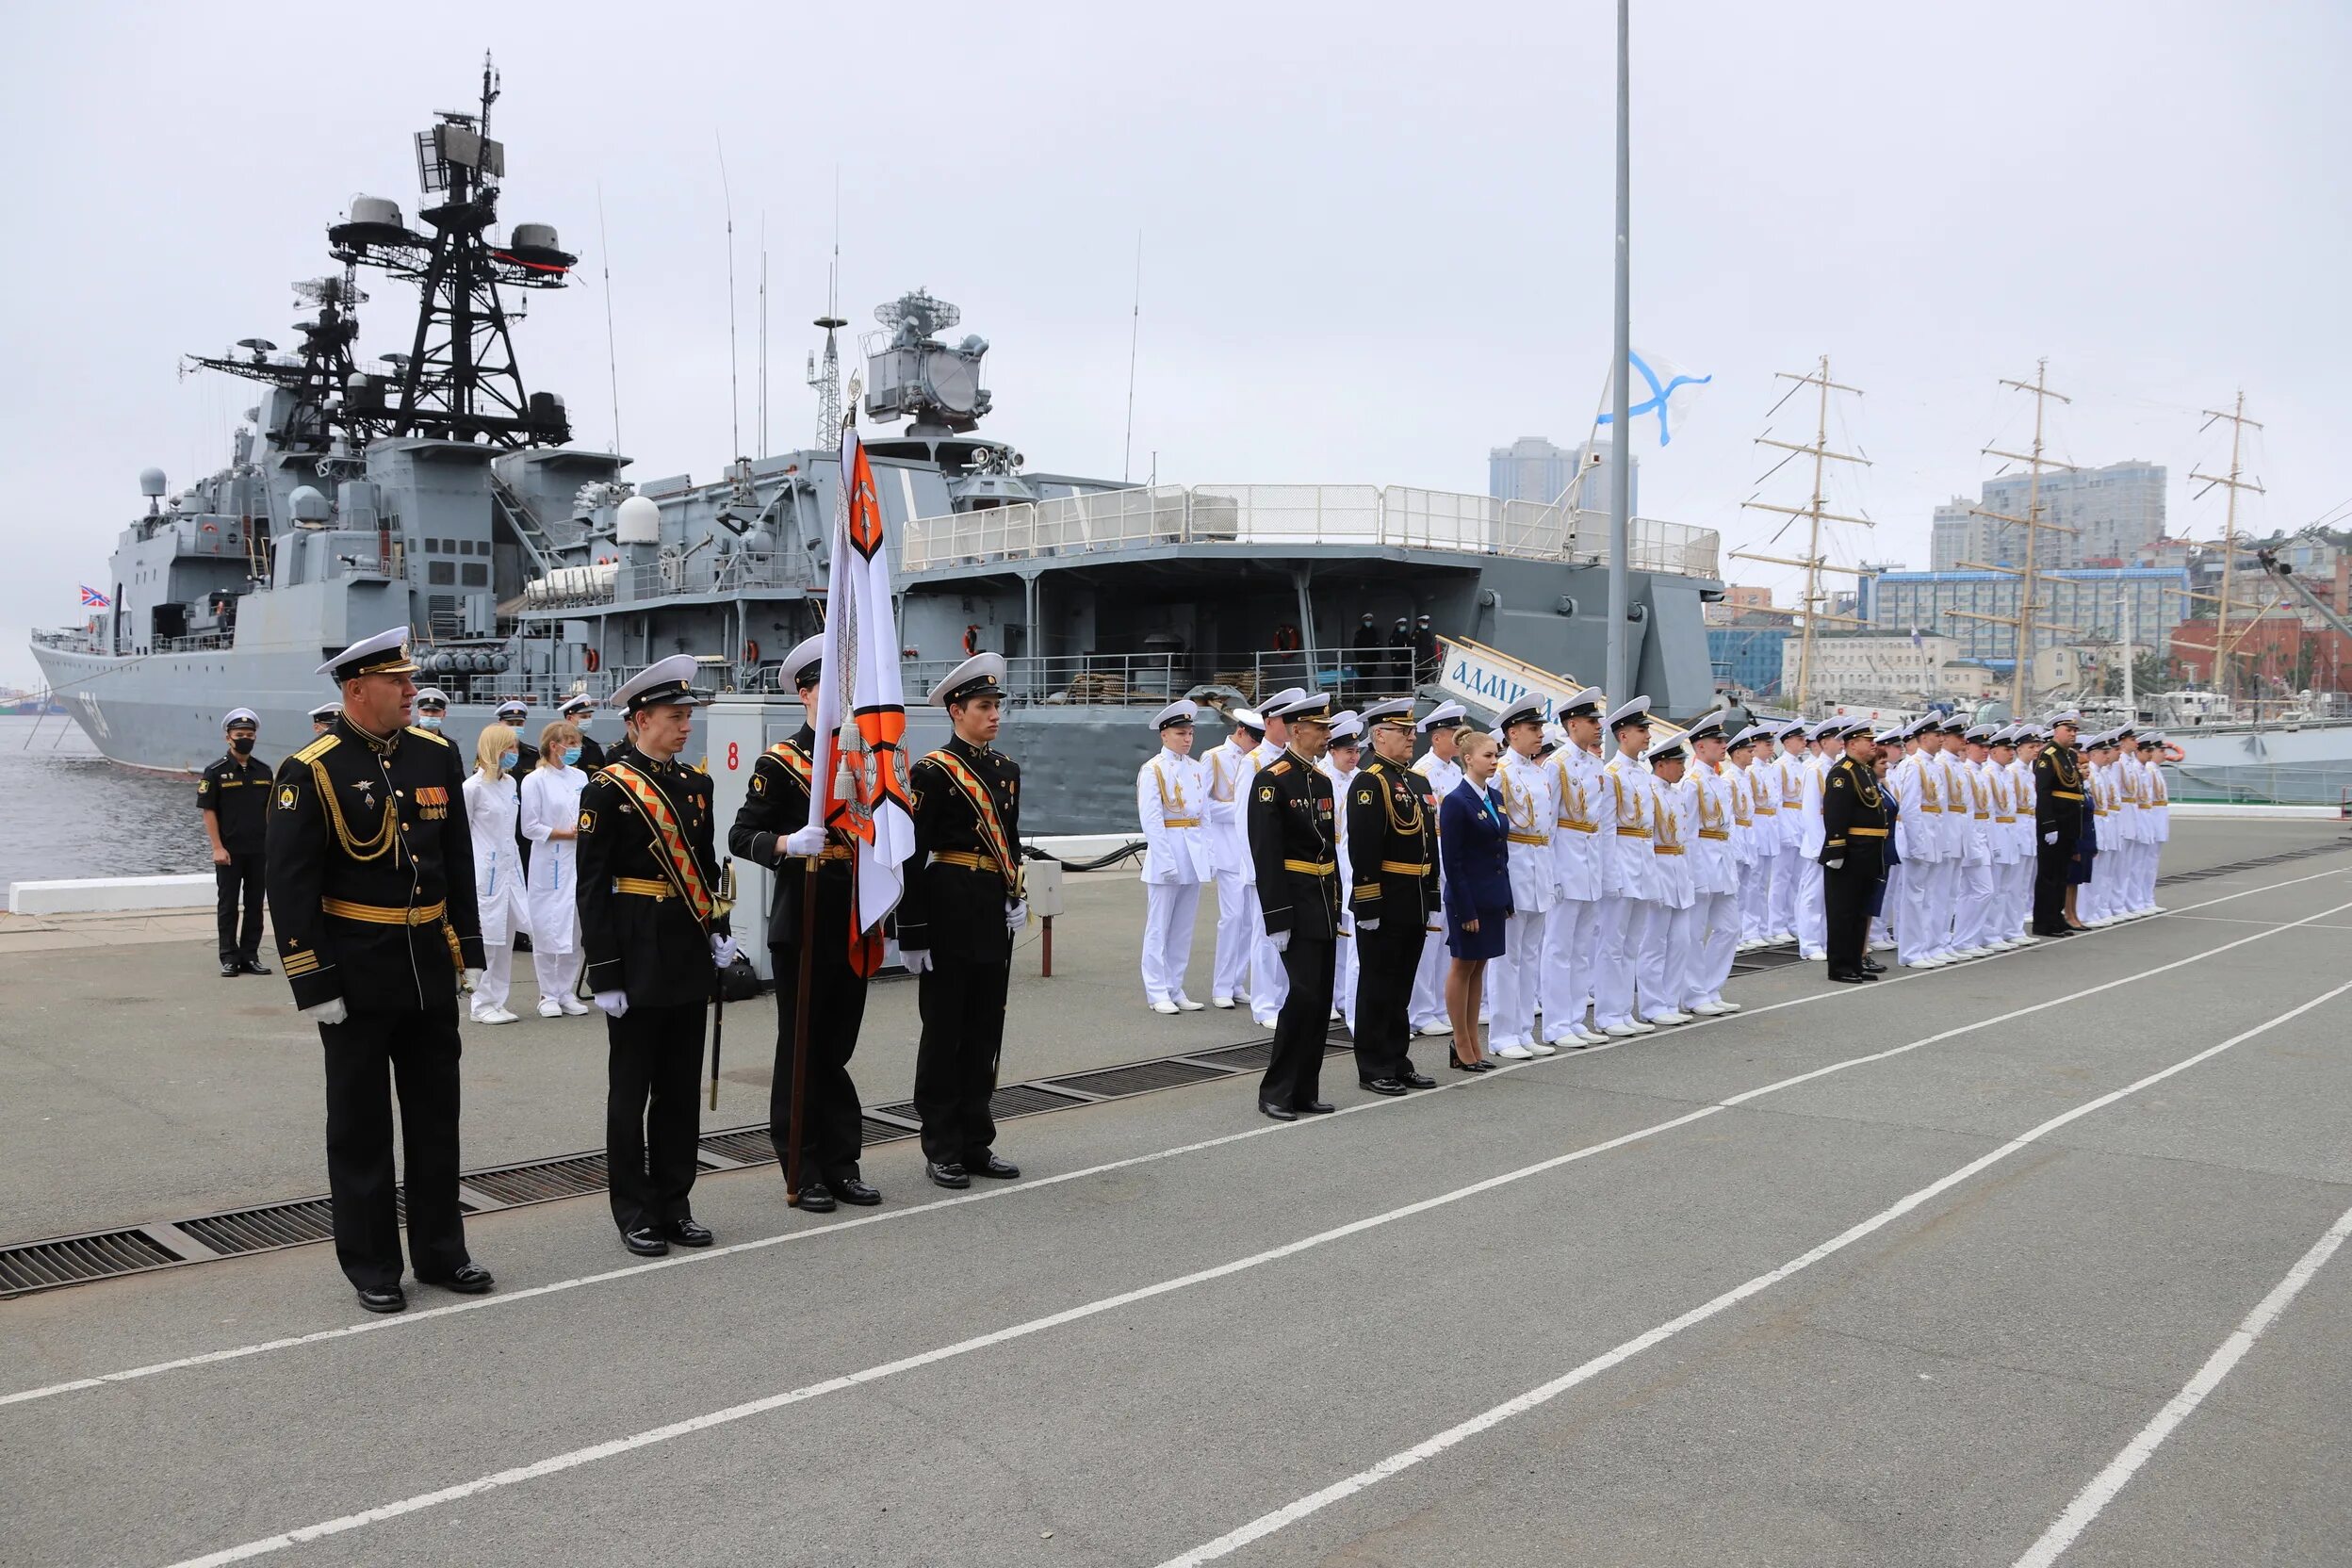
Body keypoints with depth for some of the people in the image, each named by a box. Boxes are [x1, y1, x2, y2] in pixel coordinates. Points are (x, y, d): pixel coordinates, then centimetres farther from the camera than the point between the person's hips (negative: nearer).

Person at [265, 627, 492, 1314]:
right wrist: (312, 985, -15)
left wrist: (469, 950, 10)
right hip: (357, 977, -5)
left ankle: (440, 1251, 25)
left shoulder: (437, 755, 5)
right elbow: (290, 886, -12)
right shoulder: (312, 771, -10)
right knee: (361, 1126, 7)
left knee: (436, 1118, 12)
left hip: (430, 970, 5)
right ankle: (371, 1266, 19)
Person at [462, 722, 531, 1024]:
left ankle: (497, 1001, 18)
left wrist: (516, 863, 15)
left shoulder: (510, 783, 10)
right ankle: (483, 1004, 8)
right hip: (484, 871, -7)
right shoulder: (474, 786, -11)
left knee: (506, 935, 9)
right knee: (486, 937, -2)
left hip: (509, 867, 7)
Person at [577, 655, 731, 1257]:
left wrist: (719, 930, 3)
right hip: (637, 960, -6)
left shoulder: (696, 785, 10)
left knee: (682, 1088, 12)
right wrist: (603, 975, -13)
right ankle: (635, 1213, 14)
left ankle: (675, 1205, 22)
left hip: (690, 958, 6)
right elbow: (591, 887, -10)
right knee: (631, 1090, 4)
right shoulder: (607, 790, -8)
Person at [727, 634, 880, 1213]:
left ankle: (843, 1165, 19)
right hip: (802, 925, -5)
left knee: (839, 1046, 11)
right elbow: (741, 835, -10)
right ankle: (805, 1172, 12)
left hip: (853, 924, 5)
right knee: (802, 1050, 3)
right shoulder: (780, 762, -6)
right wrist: (788, 845, -29)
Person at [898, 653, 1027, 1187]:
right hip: (949, 910, -7)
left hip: (994, 913, 7)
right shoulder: (932, 771, -9)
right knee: (944, 1030, 2)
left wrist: (1017, 897, 11)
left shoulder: (1006, 769, 12)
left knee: (986, 1030, 11)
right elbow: (911, 854, -12)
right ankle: (942, 1150, 11)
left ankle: (977, 1143, 22)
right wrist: (912, 932, -14)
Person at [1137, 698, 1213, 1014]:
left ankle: (1175, 990, 18)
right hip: (1165, 850, -6)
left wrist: (1209, 854, 6)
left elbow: (1205, 815, 14)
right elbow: (1150, 819, -12)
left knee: (1183, 928, 10)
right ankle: (1157, 993, 5)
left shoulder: (1198, 769, 12)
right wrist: (1166, 861, -17)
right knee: (1159, 928, 0)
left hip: (1194, 855, 6)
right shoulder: (1153, 770, -6)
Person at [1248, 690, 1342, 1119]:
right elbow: (1266, 855, -16)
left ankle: (1304, 1091, 16)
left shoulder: (1322, 781, 14)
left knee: (1320, 1001, 8)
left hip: (1324, 907, 8)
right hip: (1296, 907, -8)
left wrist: (1336, 904, 16)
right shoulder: (1272, 780, -12)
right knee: (1303, 995, -12)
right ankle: (1275, 1091, -1)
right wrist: (1277, 920, -19)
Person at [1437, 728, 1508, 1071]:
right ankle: (1462, 1048, 12)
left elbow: (1502, 850, 14)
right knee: (1463, 966, 3)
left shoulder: (1496, 797, 10)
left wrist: (1507, 899, 11)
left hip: (1493, 897, 7)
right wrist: (1466, 910, -17)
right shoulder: (1456, 802, -13)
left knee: (1479, 966, 12)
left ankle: (1473, 1044, 18)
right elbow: (1451, 861, -15)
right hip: (1469, 897, -7)